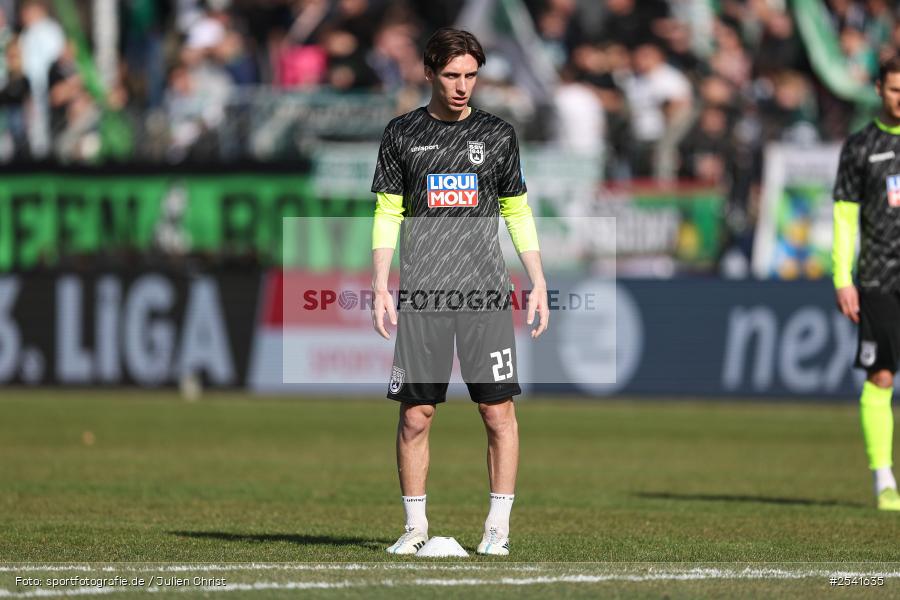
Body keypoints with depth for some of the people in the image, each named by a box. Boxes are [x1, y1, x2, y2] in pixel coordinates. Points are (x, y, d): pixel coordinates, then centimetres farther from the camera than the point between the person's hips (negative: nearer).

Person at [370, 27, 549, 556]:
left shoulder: (498, 134, 9)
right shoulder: (402, 134, 8)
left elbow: (517, 211, 14)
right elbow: (388, 213, 9)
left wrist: (539, 283, 7)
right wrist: (381, 285, 1)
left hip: (486, 294, 0)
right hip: (421, 294, 0)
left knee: (499, 410, -6)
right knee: (416, 414, -1)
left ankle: (499, 527, 0)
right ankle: (416, 527, 9)